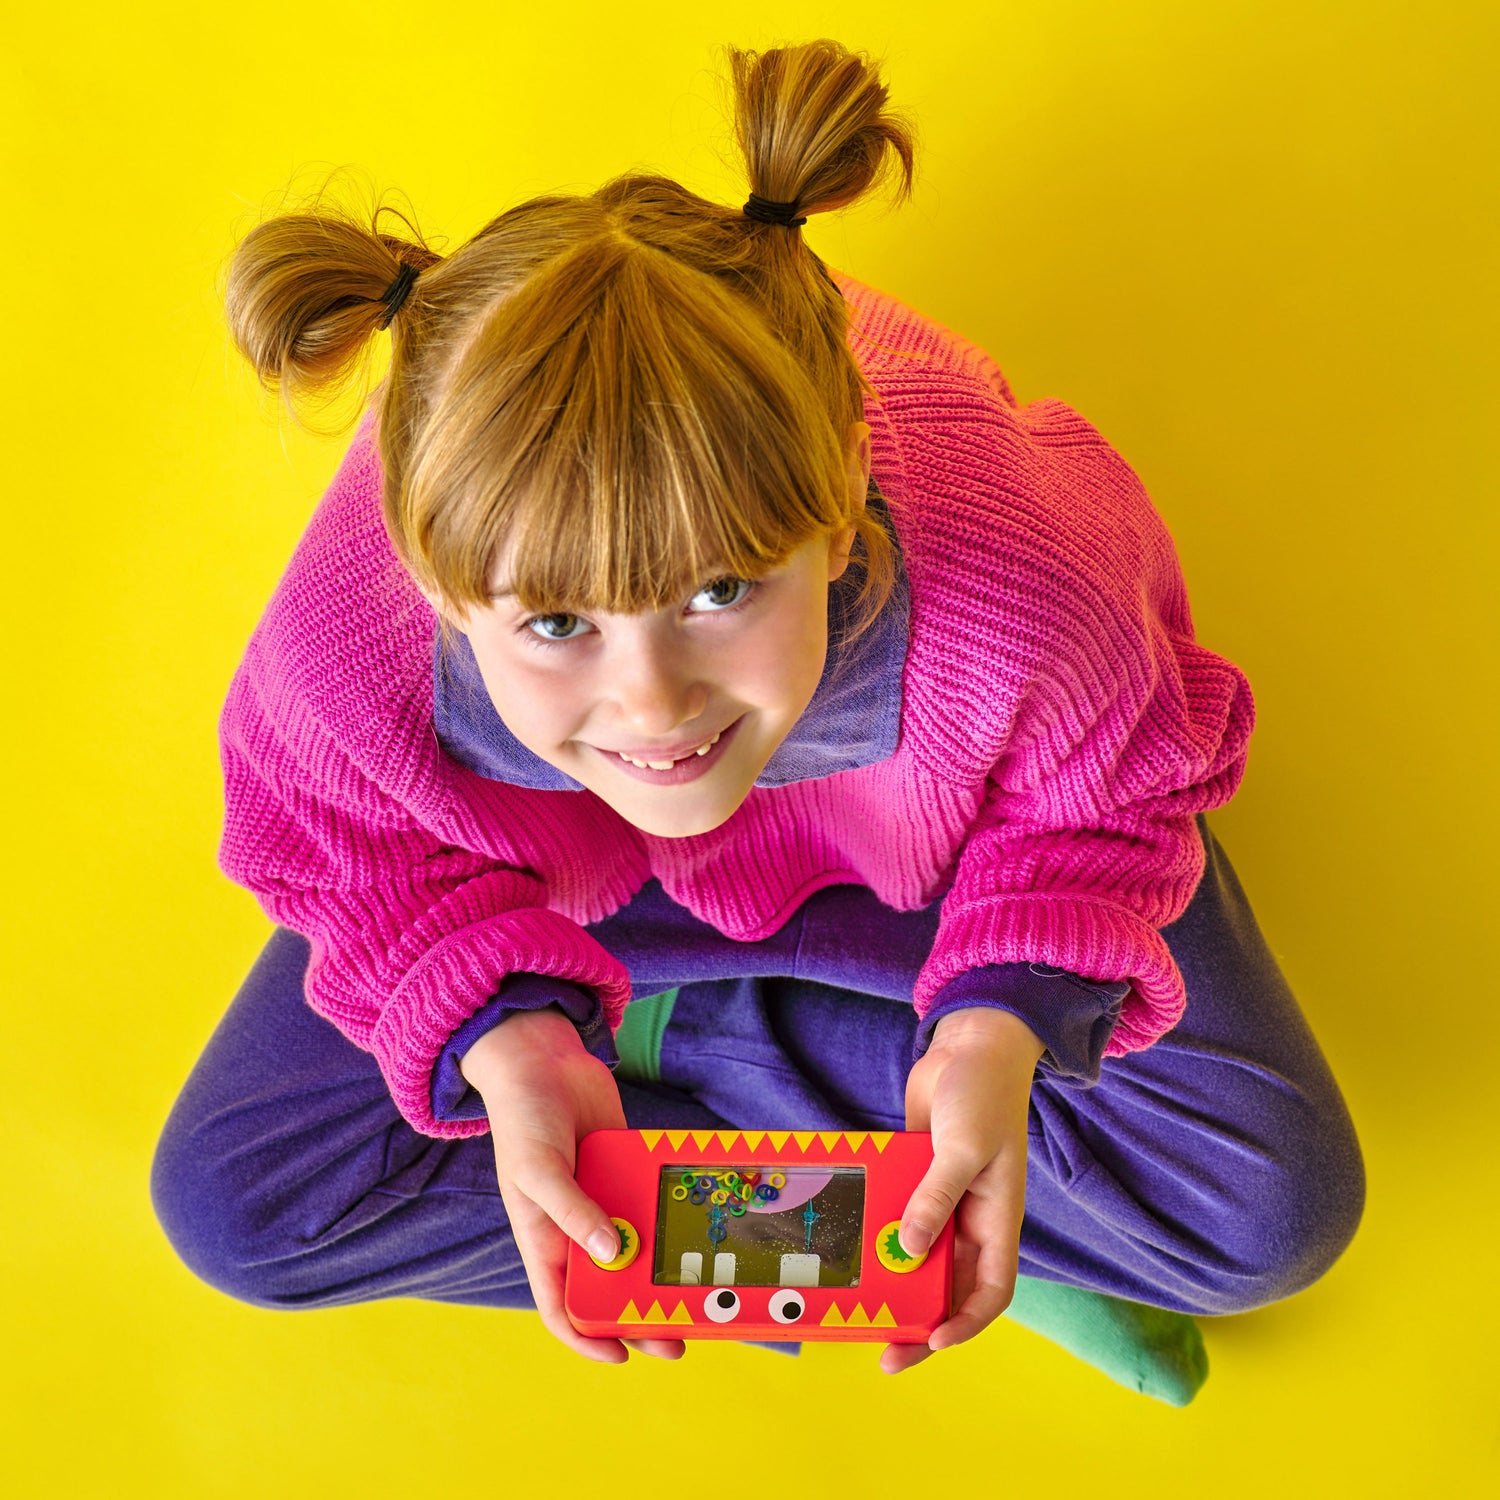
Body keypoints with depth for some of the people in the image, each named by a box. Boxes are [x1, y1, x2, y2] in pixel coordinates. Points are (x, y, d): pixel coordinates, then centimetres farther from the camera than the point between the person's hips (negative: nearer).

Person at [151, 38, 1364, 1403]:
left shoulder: (1018, 596, -44)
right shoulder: (349, 641, -40)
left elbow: (1103, 801, -19)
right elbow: (366, 846, -15)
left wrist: (1002, 1035, -35)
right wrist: (507, 1048, -32)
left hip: (906, 837, 0)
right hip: (556, 870, 1)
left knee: (1272, 1209, -8)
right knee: (232, 1201, -6)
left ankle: (662, 1029, -1)